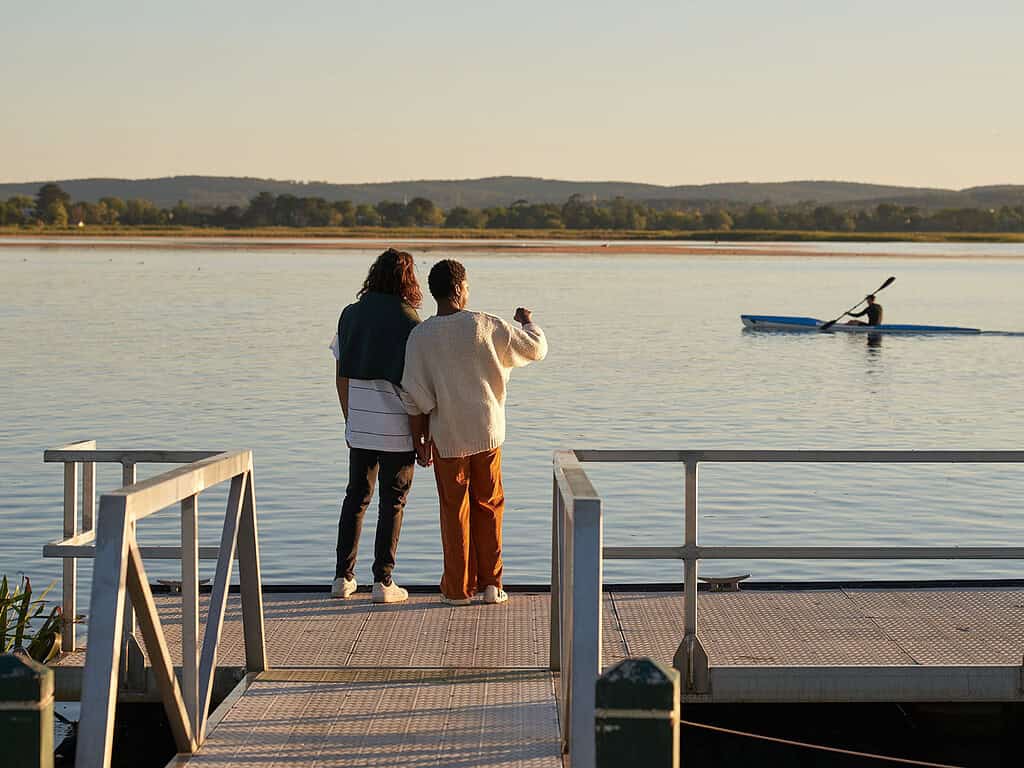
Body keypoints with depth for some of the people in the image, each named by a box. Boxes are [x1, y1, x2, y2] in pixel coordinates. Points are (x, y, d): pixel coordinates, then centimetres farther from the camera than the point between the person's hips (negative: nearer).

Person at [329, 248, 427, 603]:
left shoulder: (350, 315, 3)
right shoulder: (409, 324, -13)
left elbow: (341, 377, 7)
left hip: (359, 427, 5)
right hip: (397, 429, -5)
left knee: (356, 497, 16)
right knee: (392, 503, 5)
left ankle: (343, 577, 18)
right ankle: (383, 582, 7)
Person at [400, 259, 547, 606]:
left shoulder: (420, 335, -7)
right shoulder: (486, 326, -8)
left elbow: (414, 394, -6)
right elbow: (536, 349, 1)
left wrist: (420, 434, 6)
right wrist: (527, 321, 21)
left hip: (446, 437, 0)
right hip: (487, 432, 0)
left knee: (455, 512, 9)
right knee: (489, 506, 13)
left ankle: (457, 587, 14)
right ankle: (491, 584, 16)